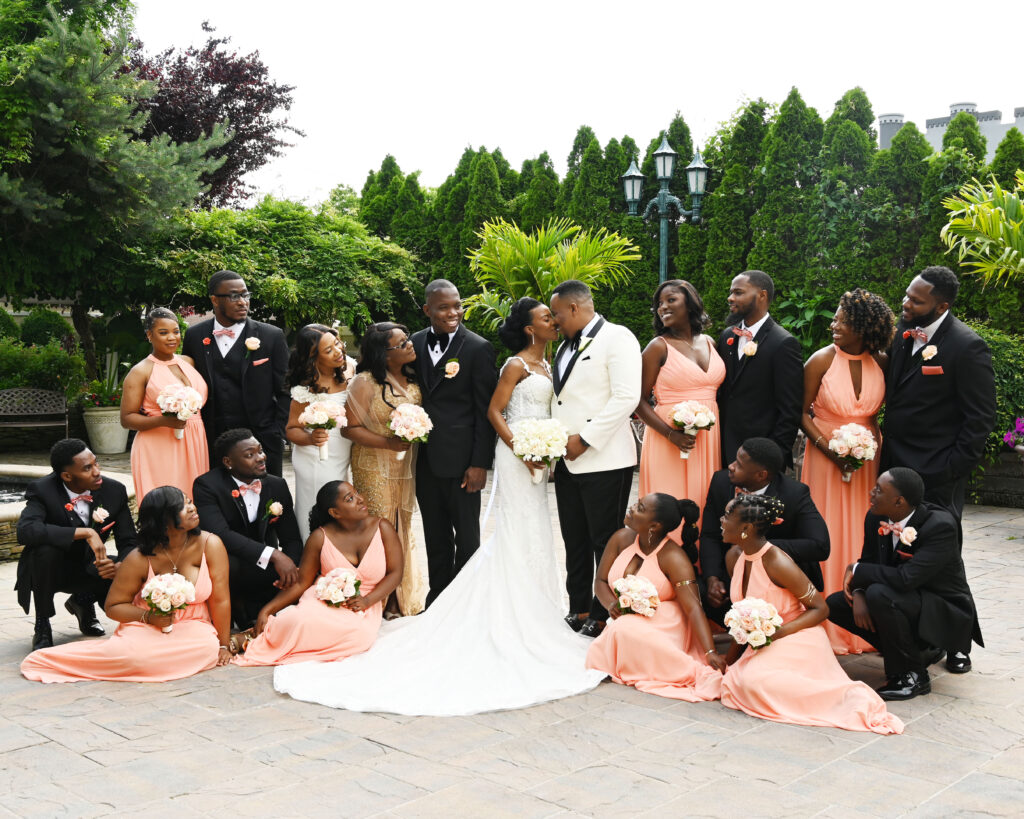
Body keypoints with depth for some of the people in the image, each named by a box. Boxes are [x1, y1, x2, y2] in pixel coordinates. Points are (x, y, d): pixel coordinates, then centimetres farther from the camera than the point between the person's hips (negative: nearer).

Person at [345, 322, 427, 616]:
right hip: (374, 467, -6)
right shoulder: (365, 382, -14)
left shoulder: (412, 378, 5)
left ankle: (402, 597, 26)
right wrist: (389, 443, -26)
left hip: (405, 467, 6)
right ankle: (381, 602, 7)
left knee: (403, 527, 14)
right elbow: (352, 428, -16)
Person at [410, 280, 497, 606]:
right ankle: (438, 595, 28)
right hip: (424, 457, 5)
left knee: (467, 536, 7)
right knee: (435, 536, 16)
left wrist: (480, 463, -13)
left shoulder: (479, 348, -8)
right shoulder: (416, 343, 6)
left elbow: (485, 410, -9)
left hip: (460, 458, -5)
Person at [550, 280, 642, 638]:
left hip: (604, 461, -8)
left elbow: (627, 397, -18)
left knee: (605, 542, 0)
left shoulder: (617, 338, -7)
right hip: (567, 460, 8)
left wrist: (585, 438, -18)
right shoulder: (565, 346, 20)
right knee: (575, 541, 13)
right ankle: (579, 610, 23)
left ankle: (604, 616, 10)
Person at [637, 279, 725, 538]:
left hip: (709, 439, 5)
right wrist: (671, 434, -17)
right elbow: (640, 401, -4)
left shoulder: (708, 342, 12)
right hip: (669, 441, -5)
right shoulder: (659, 347, -3)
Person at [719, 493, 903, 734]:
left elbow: (821, 609, -14)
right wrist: (731, 657, 12)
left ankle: (847, 696, -20)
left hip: (795, 641, -8)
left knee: (754, 681, -31)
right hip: (764, 644, 8)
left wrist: (778, 632, -25)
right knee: (732, 683, -9)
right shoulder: (735, 556, 1)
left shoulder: (777, 563, -22)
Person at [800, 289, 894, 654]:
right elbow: (803, 412, -6)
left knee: (862, 535, 6)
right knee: (827, 537, -1)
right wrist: (829, 448, -16)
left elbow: (882, 411, 12)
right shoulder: (821, 360, -9)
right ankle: (826, 624, 9)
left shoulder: (882, 363, 0)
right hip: (825, 457, -3)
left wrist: (875, 441, -5)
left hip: (866, 459, 3)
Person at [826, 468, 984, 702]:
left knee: (879, 593, -33)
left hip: (945, 614, -8)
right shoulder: (876, 518, -7)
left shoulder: (940, 526, -29)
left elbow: (905, 579, -37)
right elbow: (868, 562, 4)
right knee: (835, 604, -2)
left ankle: (912, 676, -12)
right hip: (908, 598, 8)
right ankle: (921, 650, 9)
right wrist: (858, 592, -19)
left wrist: (856, 570, -23)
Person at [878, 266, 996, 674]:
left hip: (937, 474, -6)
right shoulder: (900, 332, 6)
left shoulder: (968, 347, -13)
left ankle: (954, 643, 19)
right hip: (896, 464, 6)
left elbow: (981, 417, -11)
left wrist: (953, 469, -13)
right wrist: (885, 452, 7)